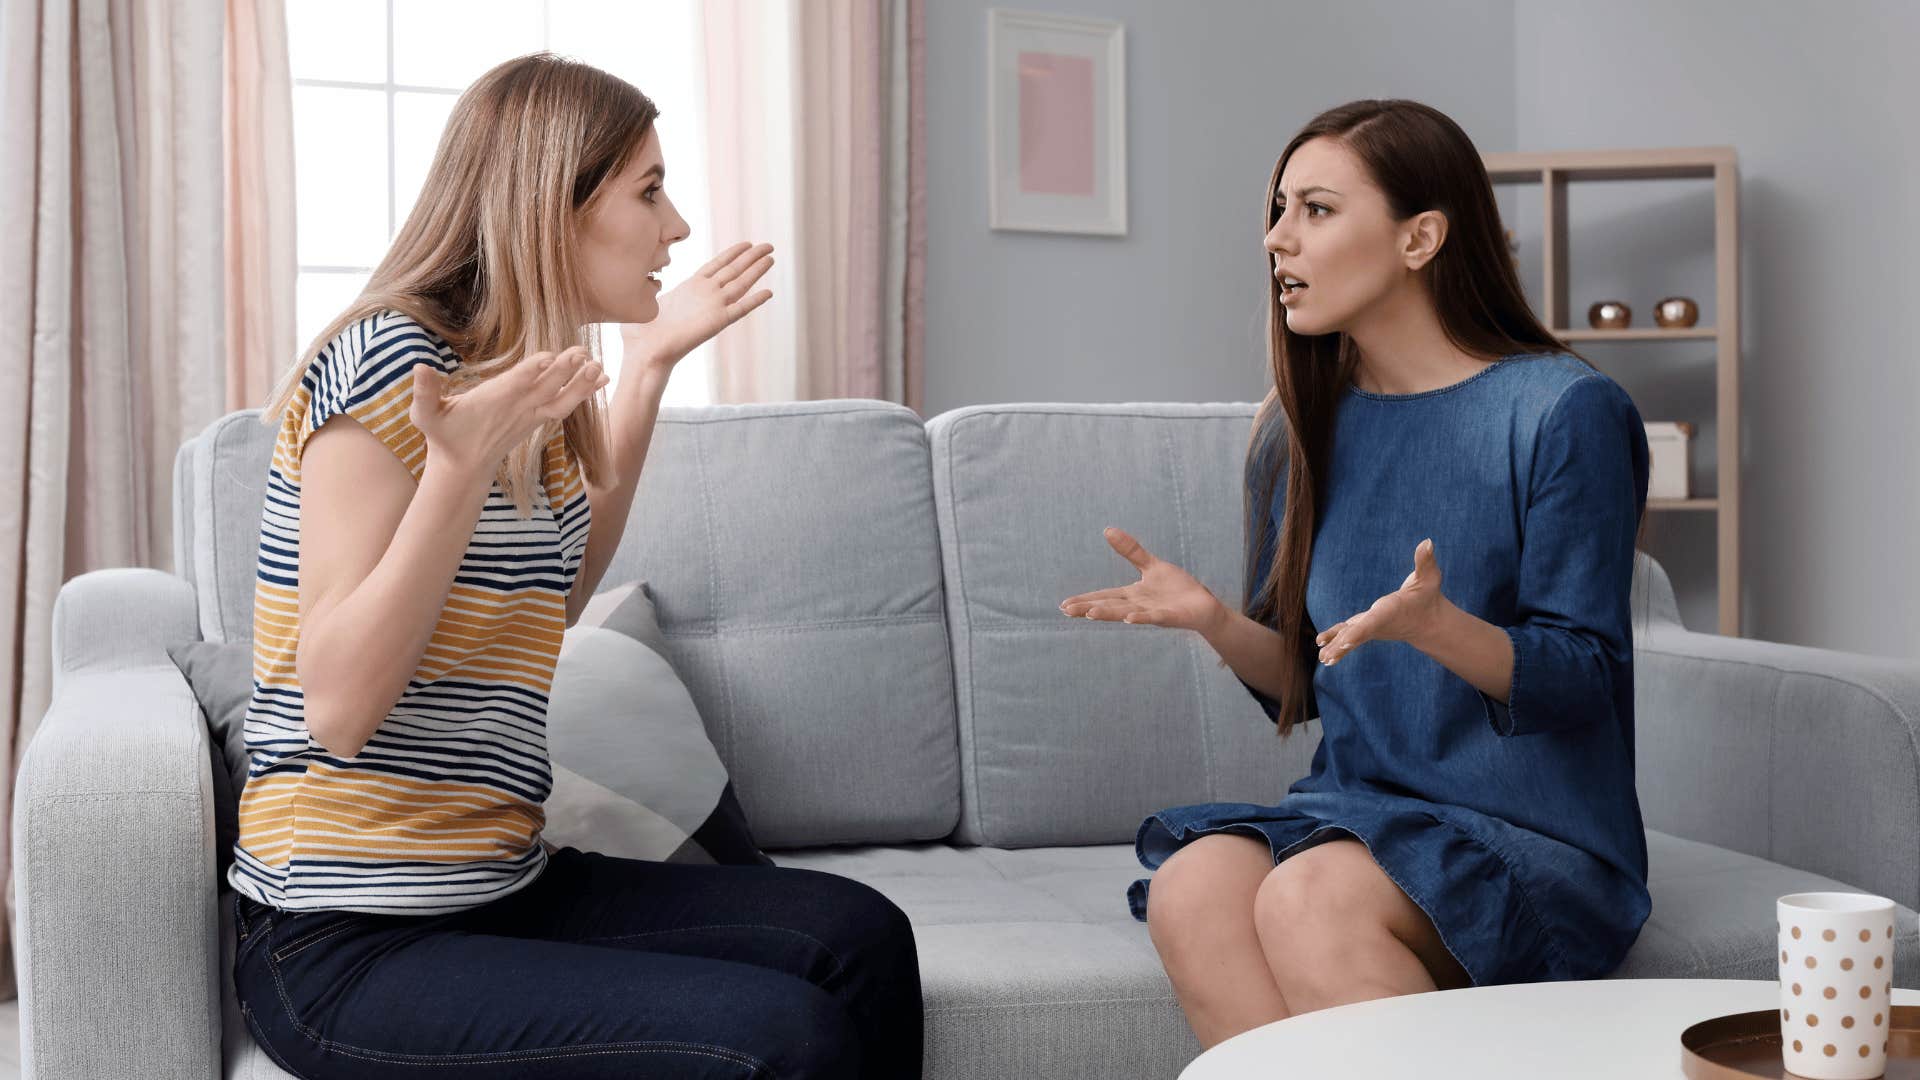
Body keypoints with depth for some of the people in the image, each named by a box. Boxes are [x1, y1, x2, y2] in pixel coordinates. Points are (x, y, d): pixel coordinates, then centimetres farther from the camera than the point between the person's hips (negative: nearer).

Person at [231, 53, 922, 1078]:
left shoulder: (514, 382, 10)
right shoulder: (387, 359, -14)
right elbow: (338, 707, -19)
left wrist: (648, 367, 20)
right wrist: (460, 469, -30)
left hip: (498, 882, 9)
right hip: (349, 945, -8)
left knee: (858, 937, -7)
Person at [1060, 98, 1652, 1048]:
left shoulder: (1561, 412, -7)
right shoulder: (1300, 432, 11)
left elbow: (1583, 682, -10)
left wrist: (1434, 626, -28)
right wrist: (1215, 621, -6)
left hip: (1532, 835, -5)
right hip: (1358, 812, 5)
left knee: (1308, 897, -33)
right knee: (1190, 886, -27)